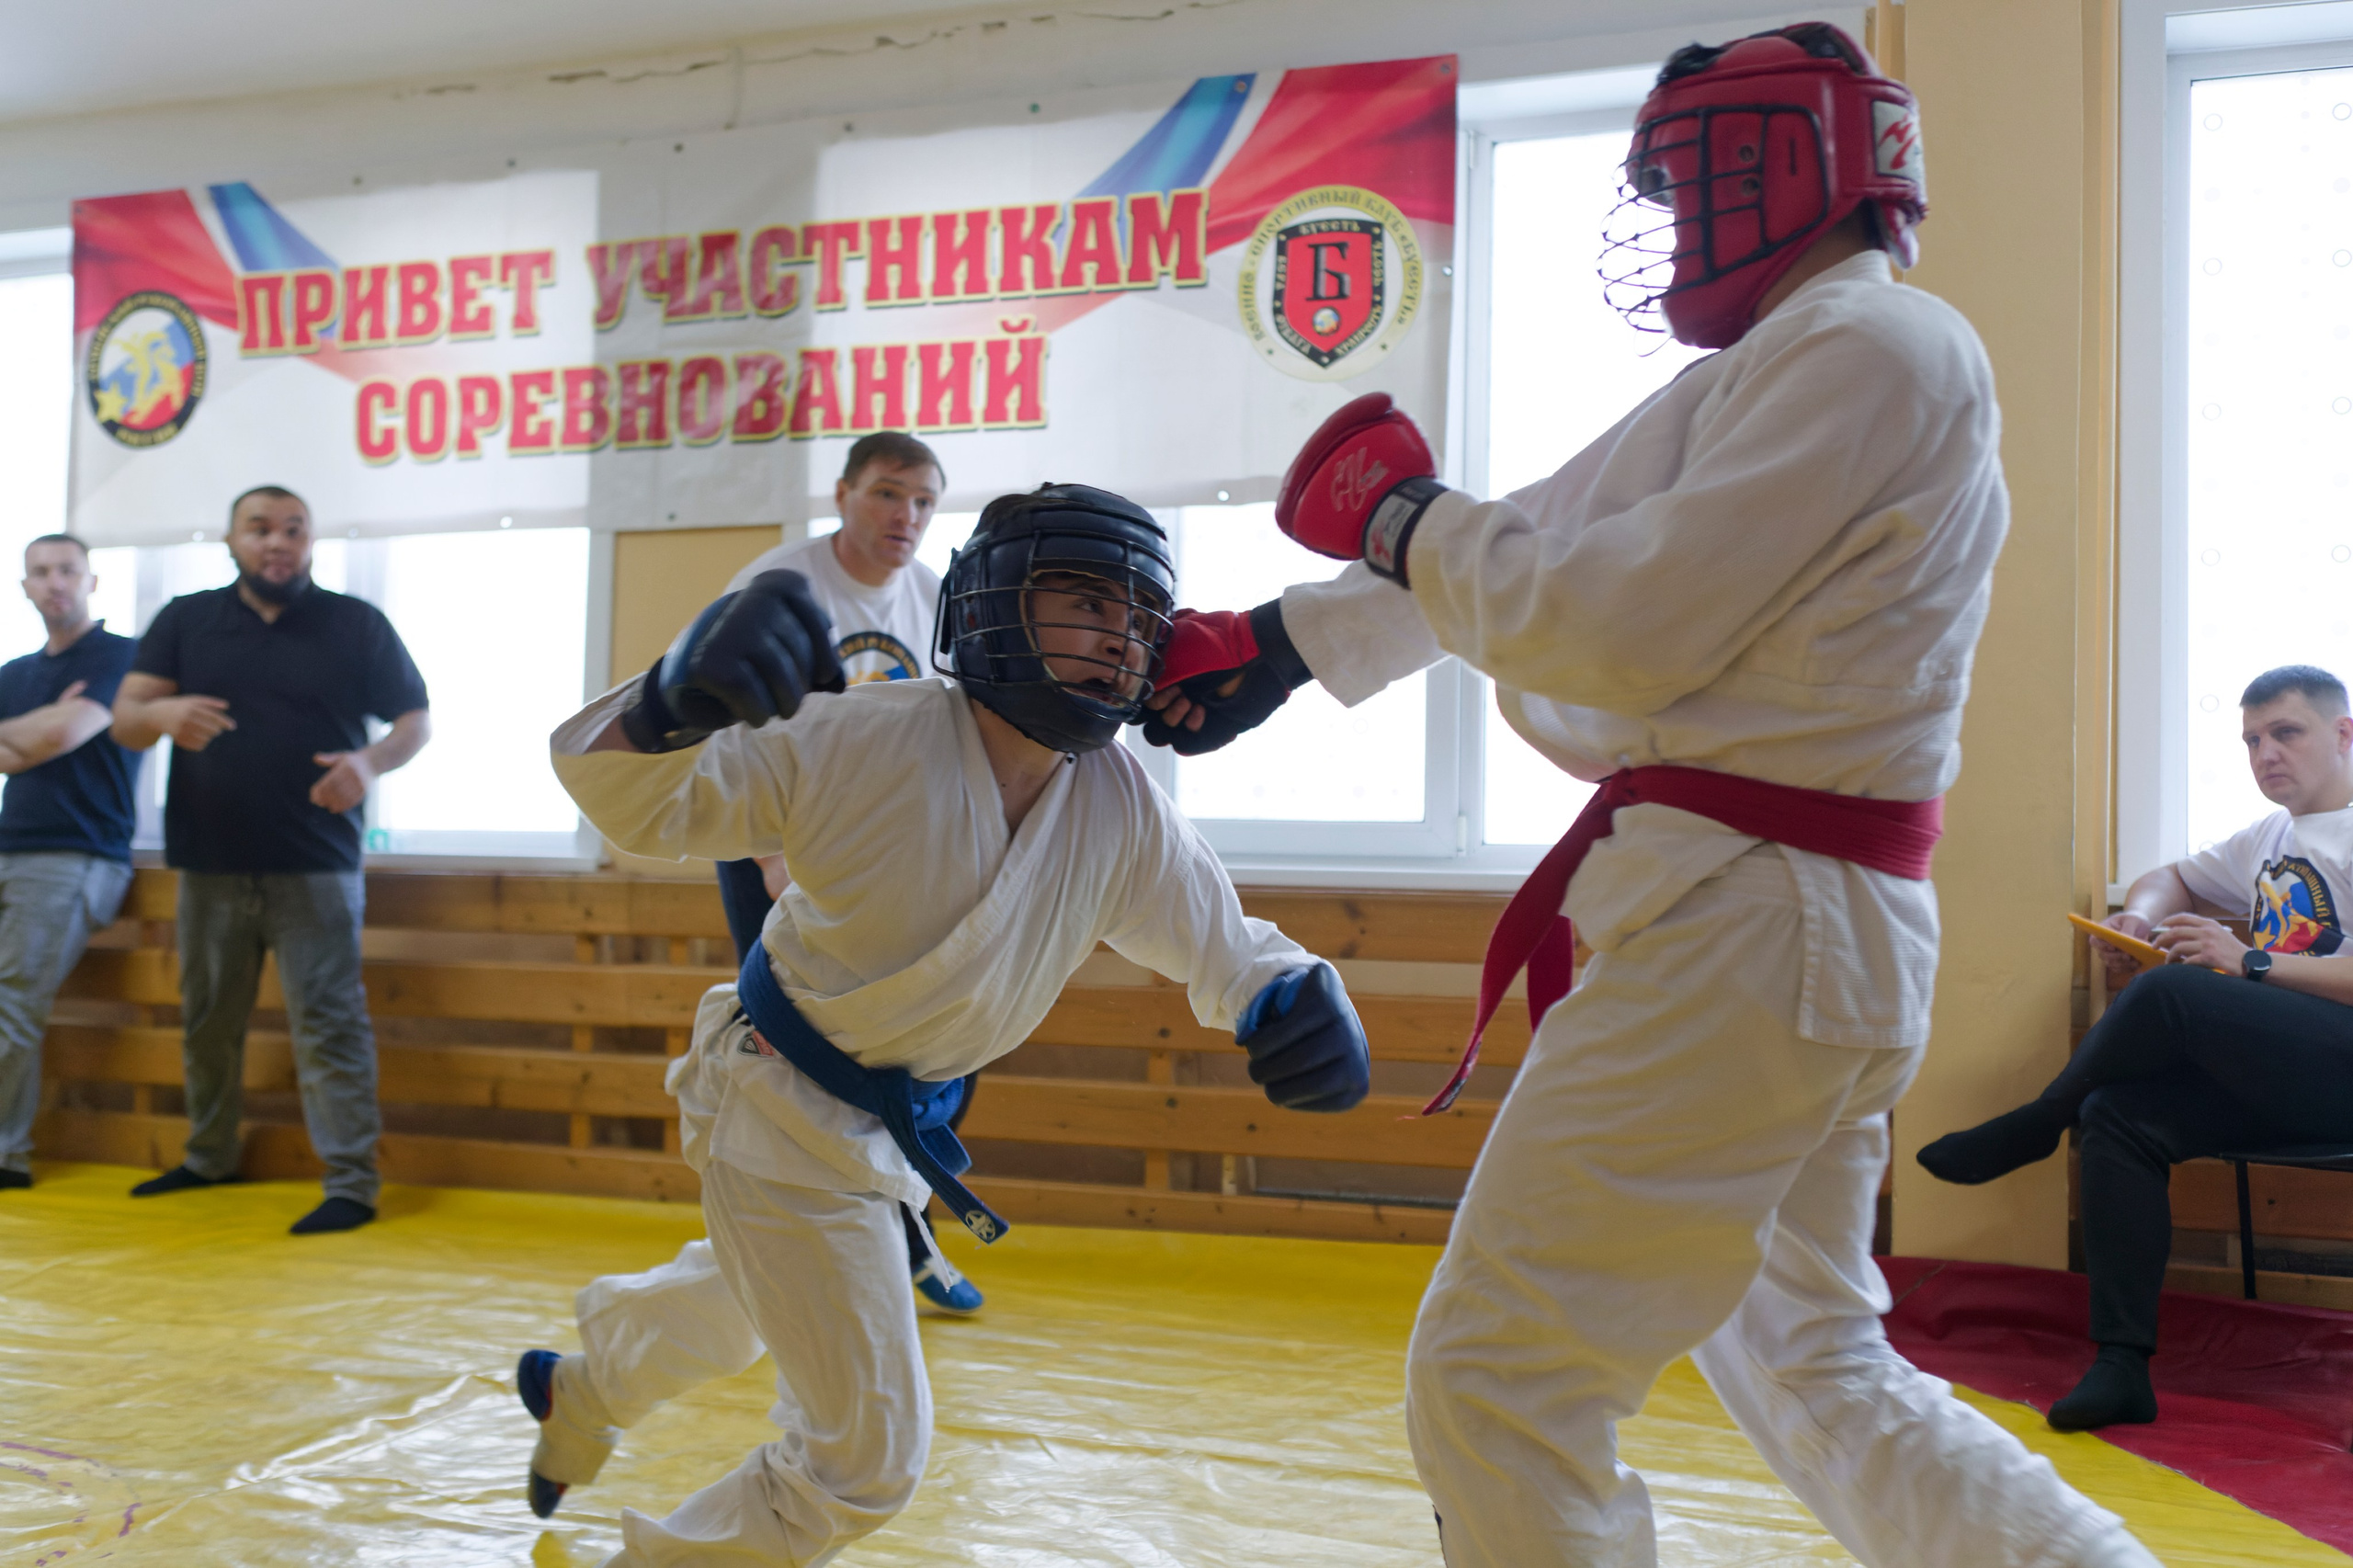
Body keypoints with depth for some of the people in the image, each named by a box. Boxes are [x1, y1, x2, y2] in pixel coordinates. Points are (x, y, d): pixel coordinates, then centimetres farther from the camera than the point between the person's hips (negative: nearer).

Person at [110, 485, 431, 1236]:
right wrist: (162, 712, -24)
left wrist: (372, 761, -17)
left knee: (328, 1023, -7)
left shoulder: (358, 624, 3)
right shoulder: (184, 621, 8)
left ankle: (351, 1185, -5)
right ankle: (209, 1158, 33)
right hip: (209, 866, 3)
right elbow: (123, 720, 1)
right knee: (209, 1020, 16)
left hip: (316, 868, -3)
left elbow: (415, 718, 5)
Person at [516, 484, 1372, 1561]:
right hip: (780, 1110, -7)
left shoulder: (1121, 808, -16)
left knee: (746, 1305, 35)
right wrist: (680, 699, -49)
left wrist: (1299, 1000, -31)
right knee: (867, 1456, 0)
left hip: (894, 1126, 7)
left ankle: (583, 1392, 67)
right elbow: (636, 804, -25)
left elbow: (1223, 946, -7)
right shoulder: (861, 740, -28)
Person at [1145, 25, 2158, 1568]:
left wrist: (1400, 514, -4)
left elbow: (1623, 626, -18)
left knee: (1499, 1382, -4)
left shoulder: (1871, 348, -11)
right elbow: (1538, 540, 20)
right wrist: (1276, 641, 18)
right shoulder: (1762, 379, 20)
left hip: (1741, 929, -11)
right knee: (1816, 1371, 22)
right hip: (1783, 925, 11)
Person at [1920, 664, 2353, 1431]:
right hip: (2280, 1077, 8)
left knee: (2171, 991, -30)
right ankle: (2122, 1366, -21)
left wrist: (2249, 963, -21)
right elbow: (2172, 878, 37)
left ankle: (2032, 1128, -4)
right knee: (2119, 1116, -18)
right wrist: (2139, 916, 14)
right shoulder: (2270, 837, 23)